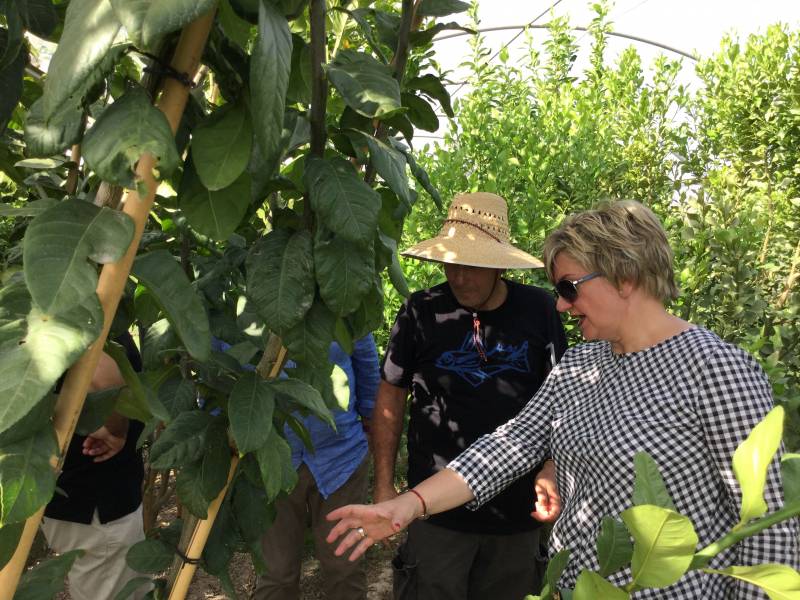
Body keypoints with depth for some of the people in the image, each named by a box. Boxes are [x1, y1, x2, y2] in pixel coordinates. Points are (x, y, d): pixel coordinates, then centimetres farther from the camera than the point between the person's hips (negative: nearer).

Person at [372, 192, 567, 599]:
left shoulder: (539, 310, -5)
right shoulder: (421, 311, -9)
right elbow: (391, 397, -1)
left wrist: (555, 476, -2)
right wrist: (384, 486, -1)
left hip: (518, 511, 2)